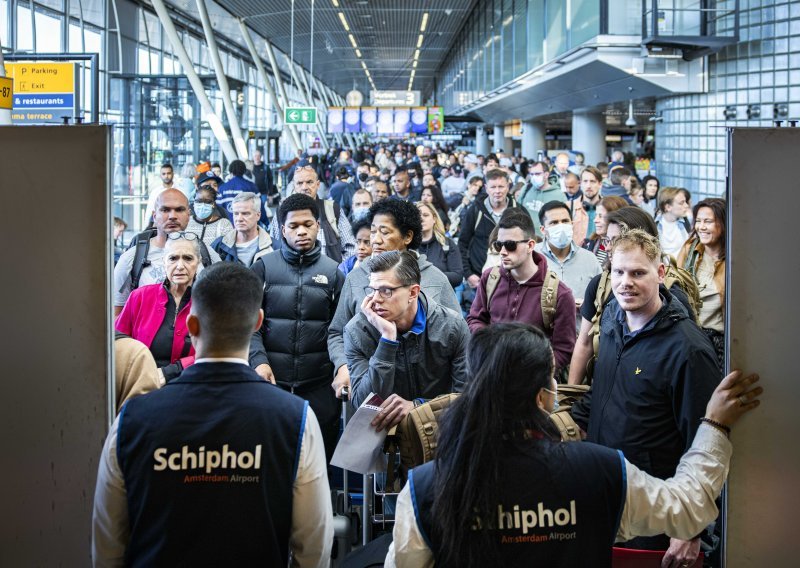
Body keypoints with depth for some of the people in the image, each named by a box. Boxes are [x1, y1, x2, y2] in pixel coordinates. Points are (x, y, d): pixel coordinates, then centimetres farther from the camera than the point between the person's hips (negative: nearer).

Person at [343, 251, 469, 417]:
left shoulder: (452, 326, -7)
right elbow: (363, 402, -16)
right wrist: (387, 337, -22)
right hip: (384, 428, -1)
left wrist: (416, 406, -22)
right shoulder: (356, 331, -8)